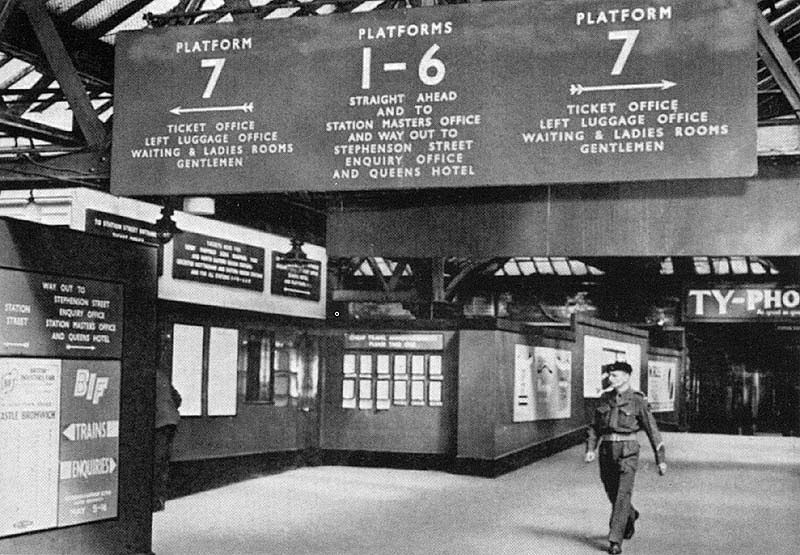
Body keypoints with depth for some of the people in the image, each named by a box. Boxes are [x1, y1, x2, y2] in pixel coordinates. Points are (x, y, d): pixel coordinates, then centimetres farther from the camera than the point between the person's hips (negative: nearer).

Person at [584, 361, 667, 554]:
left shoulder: (638, 400, -4)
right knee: (612, 493, 15)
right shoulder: (605, 398, 9)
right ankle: (630, 517, 46)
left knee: (622, 494, -13)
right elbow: (594, 426, 13)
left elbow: (652, 430, -1)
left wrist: (661, 459, -1)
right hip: (607, 451, 5)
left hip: (627, 451, -5)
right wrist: (590, 449, -2)